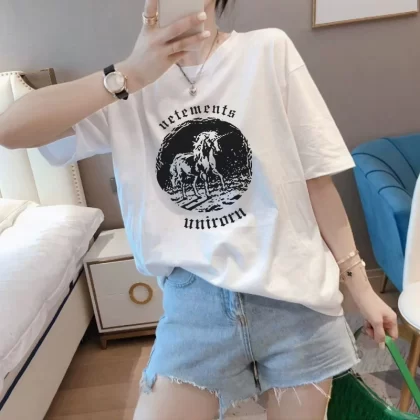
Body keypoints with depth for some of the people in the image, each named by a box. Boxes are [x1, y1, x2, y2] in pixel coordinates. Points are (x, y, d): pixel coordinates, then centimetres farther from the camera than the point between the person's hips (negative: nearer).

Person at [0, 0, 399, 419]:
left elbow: (315, 177, -1)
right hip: (195, 297, 1)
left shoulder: (269, 51, -2)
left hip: (293, 291, 1)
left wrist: (359, 285, 3)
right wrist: (130, 75, -17)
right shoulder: (128, 84, 3)